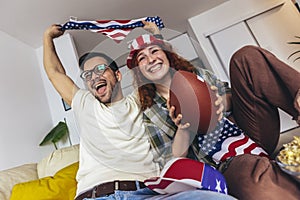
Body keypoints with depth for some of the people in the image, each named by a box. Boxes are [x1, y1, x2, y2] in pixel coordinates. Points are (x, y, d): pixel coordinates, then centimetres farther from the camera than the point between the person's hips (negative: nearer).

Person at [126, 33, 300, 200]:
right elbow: (174, 159, -1)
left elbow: (232, 98, 14)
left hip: (251, 135, 5)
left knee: (247, 55, -10)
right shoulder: (150, 114, 2)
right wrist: (182, 129, -20)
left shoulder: (197, 74, 11)